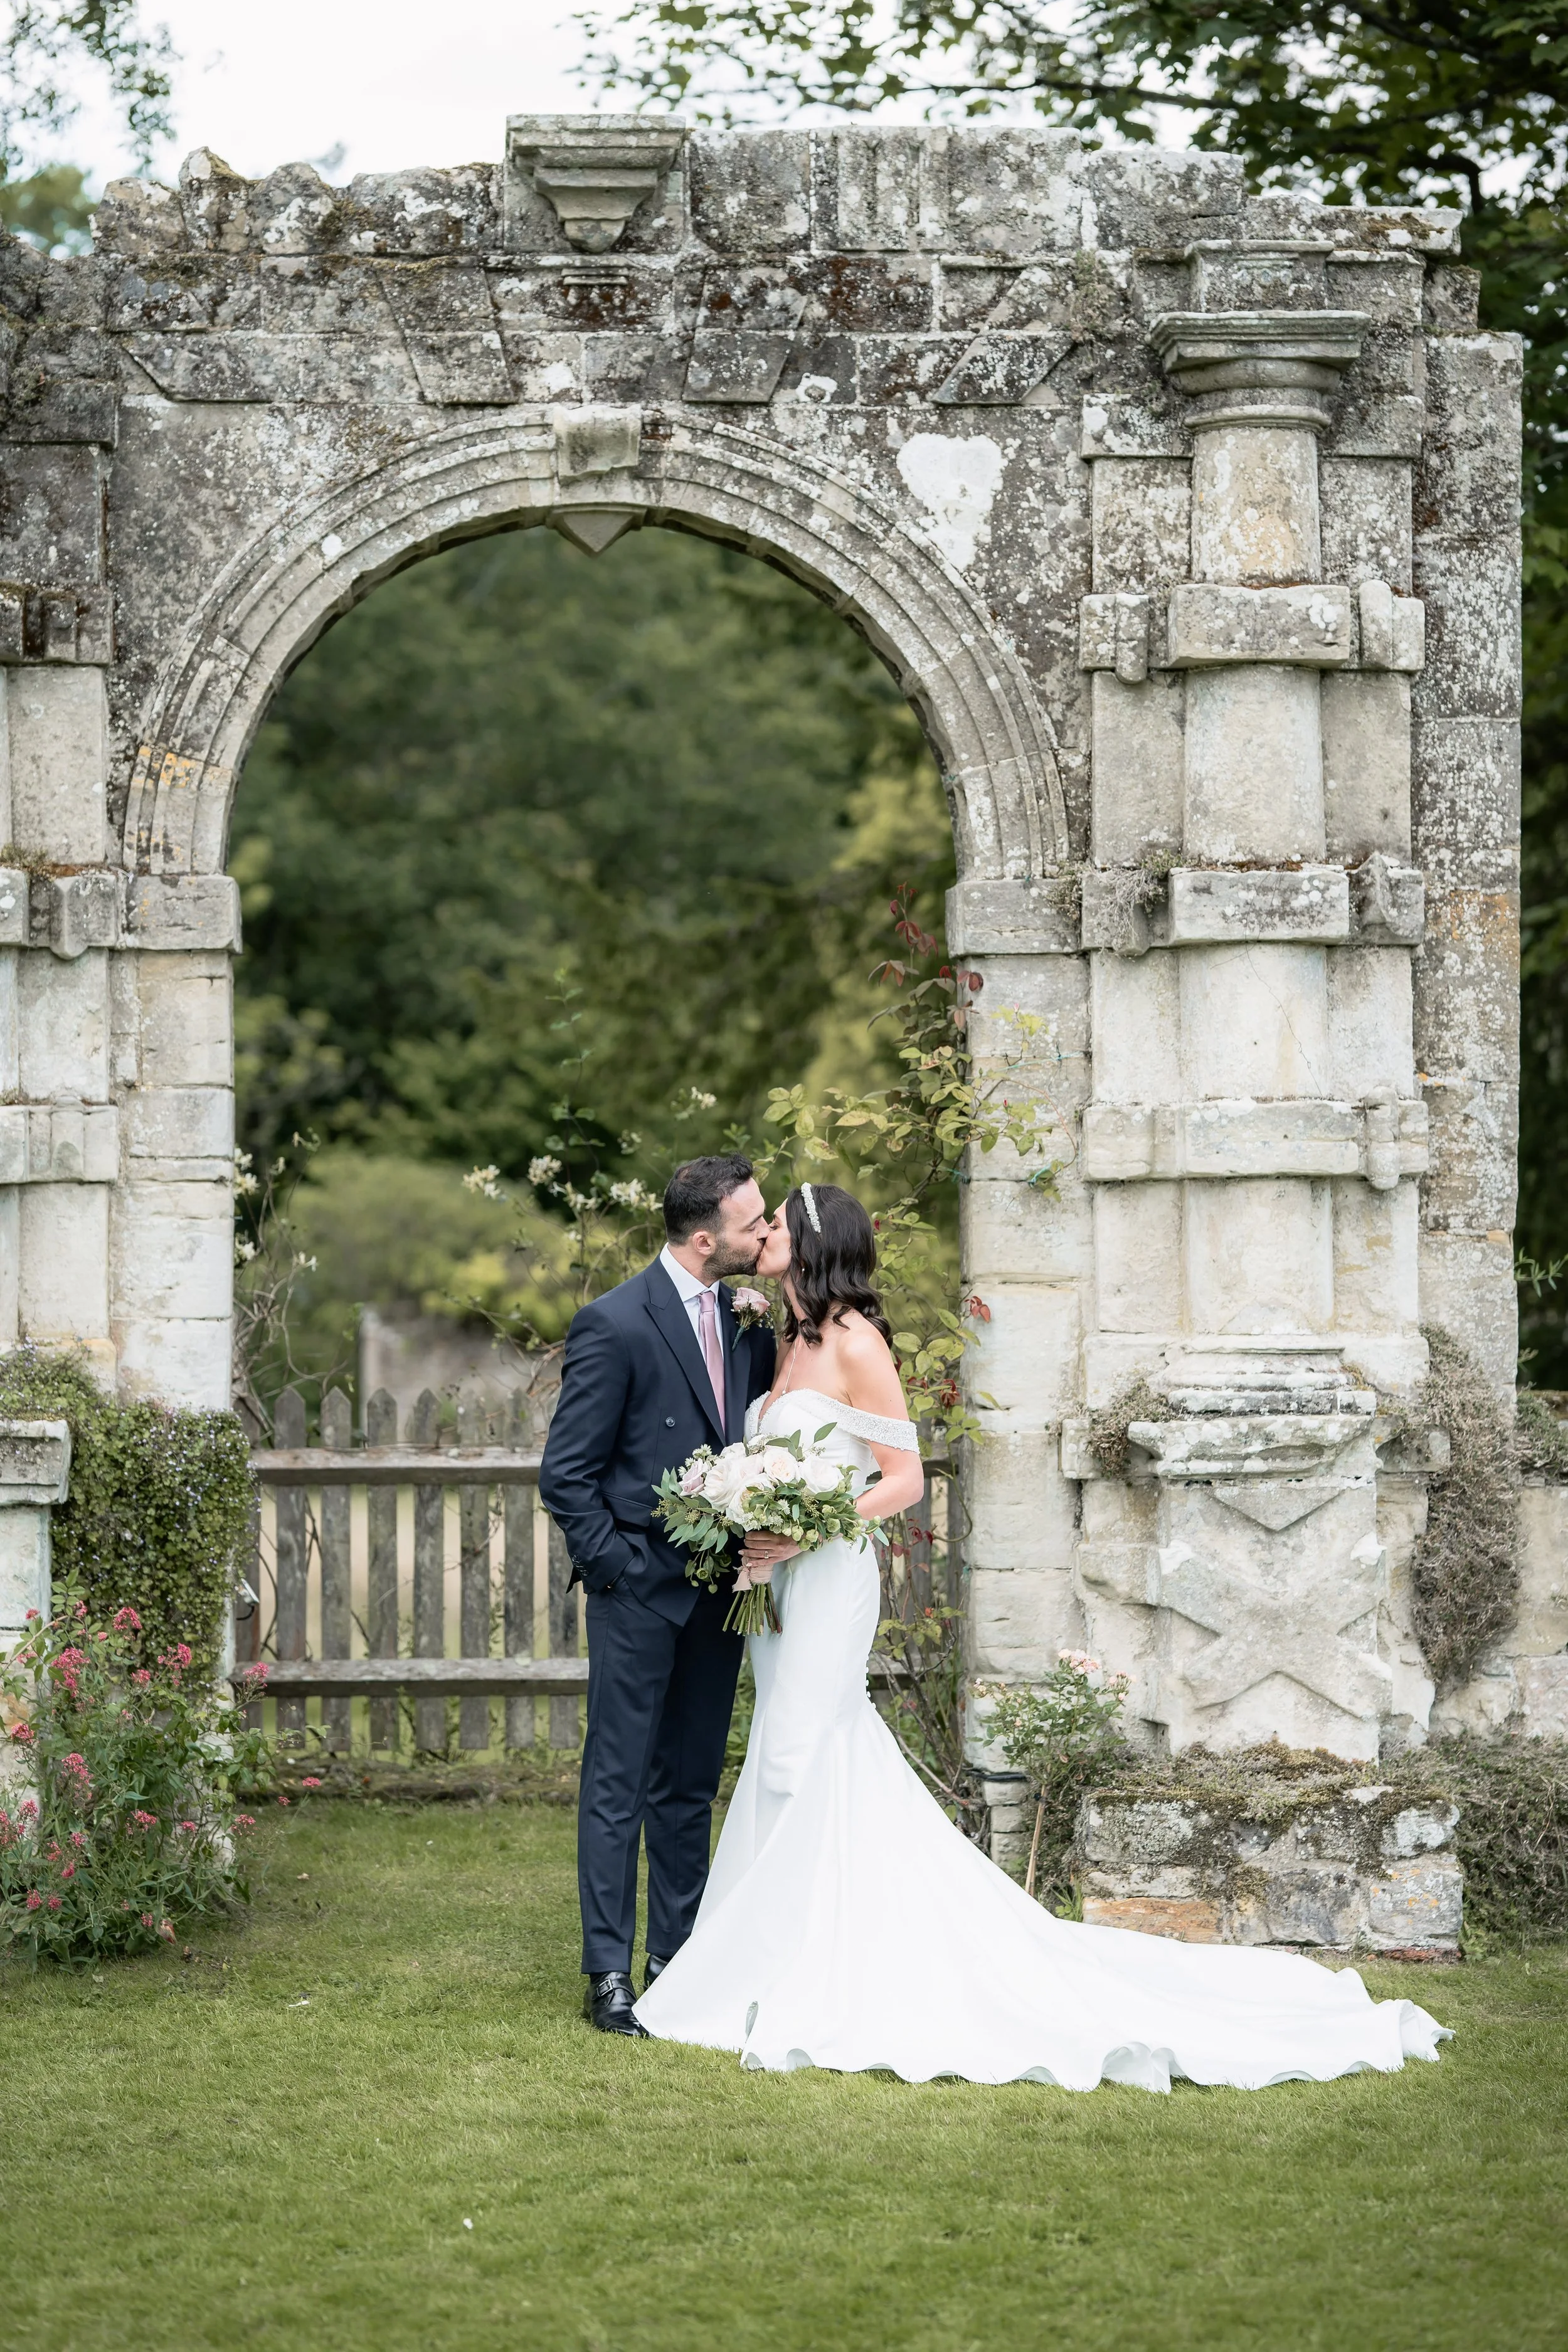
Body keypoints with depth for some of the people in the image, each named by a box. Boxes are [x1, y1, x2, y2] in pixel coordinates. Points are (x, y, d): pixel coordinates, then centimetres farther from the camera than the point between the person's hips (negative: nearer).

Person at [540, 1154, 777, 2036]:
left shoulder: (746, 1321, 6)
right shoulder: (616, 1324, -13)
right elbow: (566, 1473, -10)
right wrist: (615, 1568, -12)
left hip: (718, 1589, 6)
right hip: (640, 1589, -6)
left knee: (691, 1787, 12)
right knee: (619, 1785, -1)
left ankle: (679, 1961, 19)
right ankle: (610, 1973, 3)